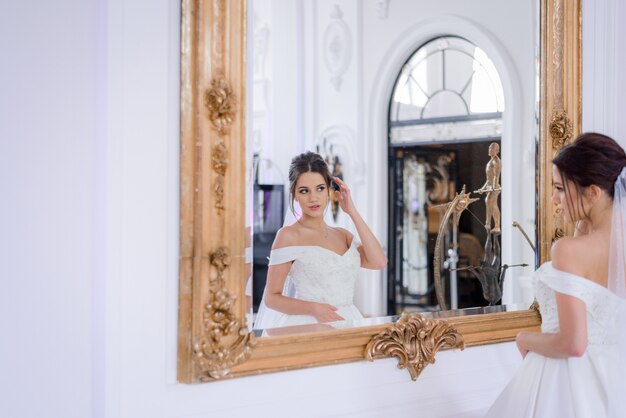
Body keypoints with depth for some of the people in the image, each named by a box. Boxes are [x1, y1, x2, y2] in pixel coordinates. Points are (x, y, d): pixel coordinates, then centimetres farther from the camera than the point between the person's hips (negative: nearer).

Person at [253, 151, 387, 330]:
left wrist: (352, 212, 2)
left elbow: (378, 262, -3)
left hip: (347, 324, 4)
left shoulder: (343, 235, 14)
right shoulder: (288, 235, -1)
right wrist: (313, 308, -18)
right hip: (309, 325, -4)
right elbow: (272, 298, -3)